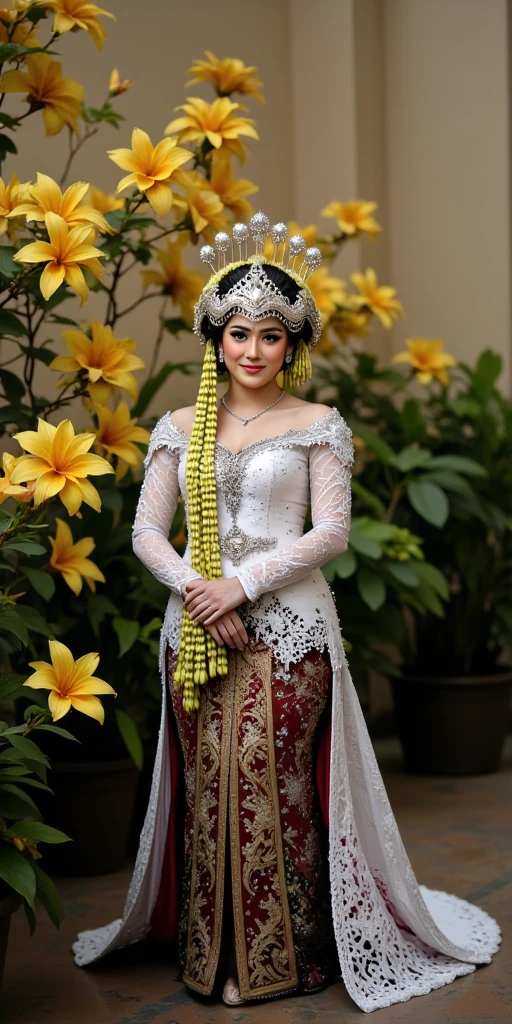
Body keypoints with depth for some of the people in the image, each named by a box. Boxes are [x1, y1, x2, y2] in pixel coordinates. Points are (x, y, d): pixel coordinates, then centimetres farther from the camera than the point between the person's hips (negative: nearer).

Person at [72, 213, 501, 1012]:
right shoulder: (179, 428, 11)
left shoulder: (318, 426, 2)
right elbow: (147, 531, 7)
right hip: (198, 624, 3)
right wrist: (196, 588, -11)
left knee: (274, 780, -4)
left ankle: (282, 954, 11)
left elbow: (331, 532, -5)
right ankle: (213, 951, 17)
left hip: (286, 624, -3)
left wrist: (242, 585, -13)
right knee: (208, 782, 3)